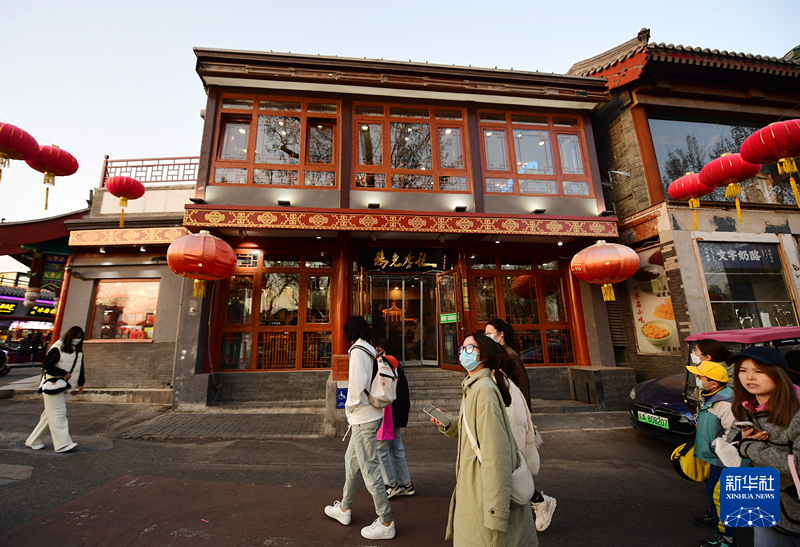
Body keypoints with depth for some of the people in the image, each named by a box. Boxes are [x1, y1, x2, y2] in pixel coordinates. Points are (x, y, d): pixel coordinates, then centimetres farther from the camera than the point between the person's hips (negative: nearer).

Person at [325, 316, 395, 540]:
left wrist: (351, 405, -11)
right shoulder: (372, 352, 8)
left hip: (363, 418, -9)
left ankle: (386, 523, 15)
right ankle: (344, 509, 40)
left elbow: (357, 383, -28)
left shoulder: (358, 351, -17)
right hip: (371, 415, 9)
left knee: (370, 468, 2)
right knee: (351, 459, 23)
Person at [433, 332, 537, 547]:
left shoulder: (484, 390, -24)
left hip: (484, 494, -9)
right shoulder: (473, 387, 7)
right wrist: (446, 425, 2)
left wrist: (495, 513, -24)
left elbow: (496, 454, -26)